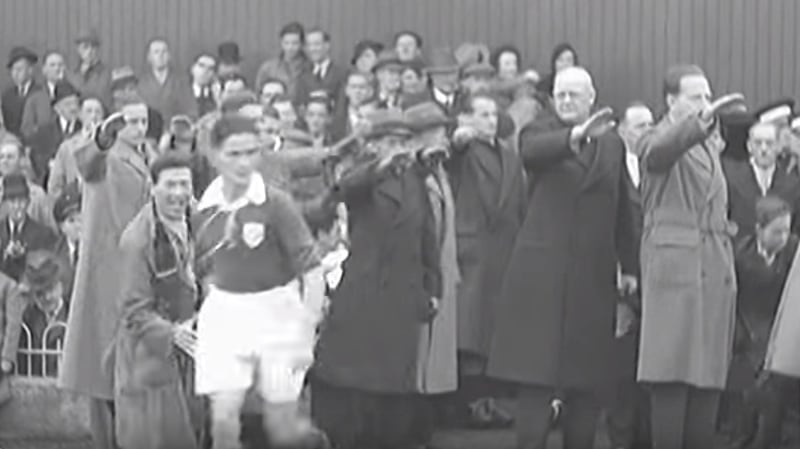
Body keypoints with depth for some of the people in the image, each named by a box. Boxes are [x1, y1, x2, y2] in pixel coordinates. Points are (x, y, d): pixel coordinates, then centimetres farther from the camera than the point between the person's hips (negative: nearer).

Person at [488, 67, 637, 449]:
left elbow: (622, 211, 16)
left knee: (587, 379, 5)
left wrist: (628, 267, 14)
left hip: (594, 275, 4)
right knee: (537, 373, -6)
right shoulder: (541, 132, 2)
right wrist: (577, 135, -39)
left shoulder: (612, 143, 14)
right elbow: (531, 151, -23)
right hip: (544, 271, -3)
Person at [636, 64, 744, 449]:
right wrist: (704, 119, -43)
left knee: (709, 377, 4)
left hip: (717, 270, 7)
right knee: (672, 377, -9)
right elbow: (662, 149, -29)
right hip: (676, 268, -7)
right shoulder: (658, 140, -3)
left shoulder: (710, 145, 21)